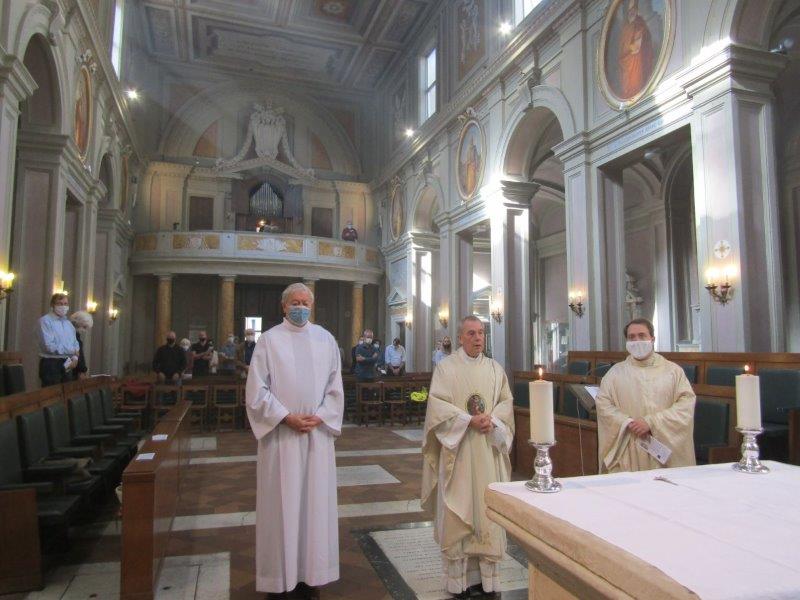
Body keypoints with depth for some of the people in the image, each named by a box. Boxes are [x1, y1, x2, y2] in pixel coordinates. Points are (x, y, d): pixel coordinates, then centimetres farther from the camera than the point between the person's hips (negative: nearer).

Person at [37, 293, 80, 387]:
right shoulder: (45, 321, -7)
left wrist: (75, 358, -4)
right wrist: (72, 350, -12)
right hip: (51, 364, -7)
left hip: (67, 366, 7)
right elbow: (49, 346, -17)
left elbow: (75, 344, 16)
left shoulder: (68, 323, 17)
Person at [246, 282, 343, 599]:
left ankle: (311, 574, 20)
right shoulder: (269, 340, -1)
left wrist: (319, 417, -7)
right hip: (281, 434, -2)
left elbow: (335, 386, 7)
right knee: (282, 503, 3)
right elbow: (256, 389, -5)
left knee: (316, 500, 7)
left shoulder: (326, 339, 6)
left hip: (318, 432, 3)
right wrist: (286, 417, -12)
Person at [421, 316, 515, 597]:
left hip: (488, 450, 3)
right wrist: (469, 420, -17)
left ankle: (487, 574, 16)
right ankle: (459, 577, 11)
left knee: (488, 509, 5)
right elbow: (437, 404, -9)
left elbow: (506, 401, 6)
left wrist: (491, 420, -13)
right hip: (457, 449, -3)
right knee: (458, 511, 1)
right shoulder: (446, 366, -1)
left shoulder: (495, 368, 10)